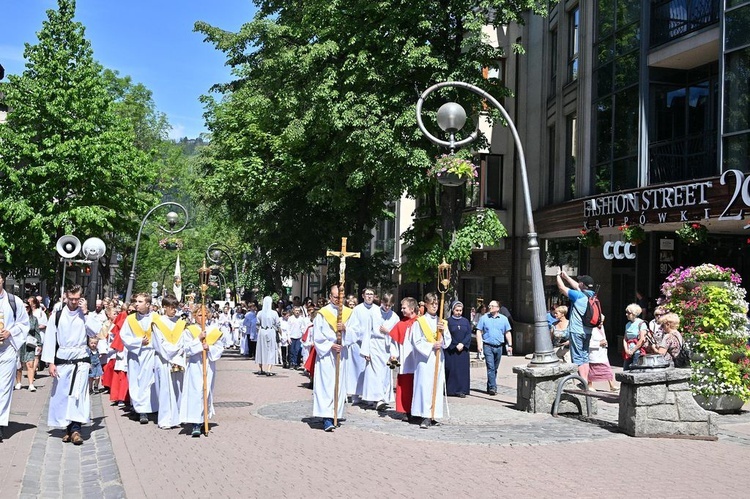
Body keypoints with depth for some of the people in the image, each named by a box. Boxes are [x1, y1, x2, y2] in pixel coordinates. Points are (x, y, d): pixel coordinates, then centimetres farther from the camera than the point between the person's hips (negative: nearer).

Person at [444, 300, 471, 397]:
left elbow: (469, 334, 4)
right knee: (452, 370, -2)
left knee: (463, 370, 0)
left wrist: (462, 344, -11)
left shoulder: (465, 321, 10)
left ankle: (462, 390, 3)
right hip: (451, 350, -3)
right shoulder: (448, 321, 0)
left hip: (463, 350, 3)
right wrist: (456, 345, -12)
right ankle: (451, 390, 3)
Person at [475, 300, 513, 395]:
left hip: (499, 347, 3)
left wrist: (509, 345, 7)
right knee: (490, 367, -11)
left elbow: (507, 333, 12)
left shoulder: (504, 319, 8)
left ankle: (490, 387, 21)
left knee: (495, 368, 10)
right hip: (488, 346, -3)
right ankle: (492, 388, -14)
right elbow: (479, 331, 4)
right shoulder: (484, 318, 3)